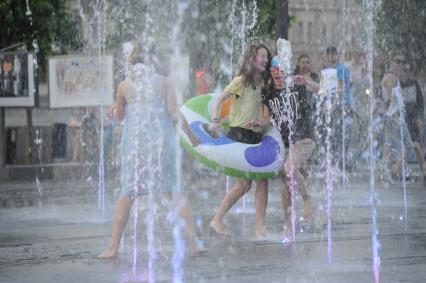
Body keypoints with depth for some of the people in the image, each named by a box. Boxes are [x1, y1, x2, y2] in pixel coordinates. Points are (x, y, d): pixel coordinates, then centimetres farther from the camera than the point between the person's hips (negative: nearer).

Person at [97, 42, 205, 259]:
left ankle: (113, 247, 5)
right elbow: (174, 113, -3)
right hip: (162, 141, 0)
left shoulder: (124, 86, 4)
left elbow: (120, 116, 18)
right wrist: (191, 135, 9)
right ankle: (193, 242, 2)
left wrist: (114, 110, 40)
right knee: (175, 192, 7)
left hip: (135, 143, 0)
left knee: (127, 195, 6)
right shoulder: (163, 82, 3)